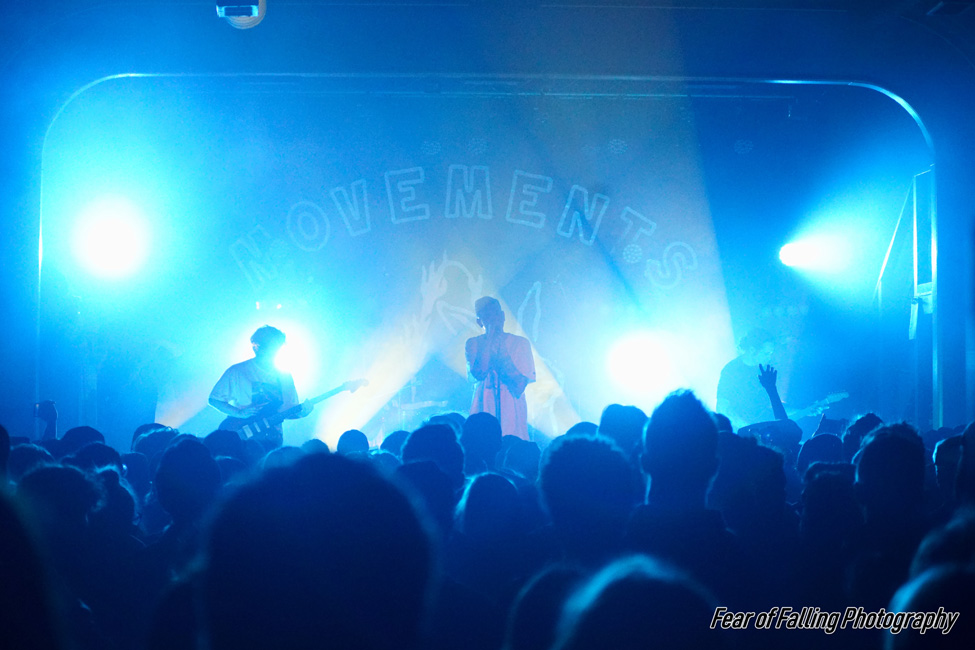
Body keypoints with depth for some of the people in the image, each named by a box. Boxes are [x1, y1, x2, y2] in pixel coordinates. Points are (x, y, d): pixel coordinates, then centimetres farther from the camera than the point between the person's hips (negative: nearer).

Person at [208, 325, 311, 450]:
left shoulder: (284, 377, 14)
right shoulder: (237, 372, 2)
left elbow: (288, 411, 17)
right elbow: (214, 400, 3)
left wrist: (302, 412, -6)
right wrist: (240, 413, -10)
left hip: (271, 441, 3)